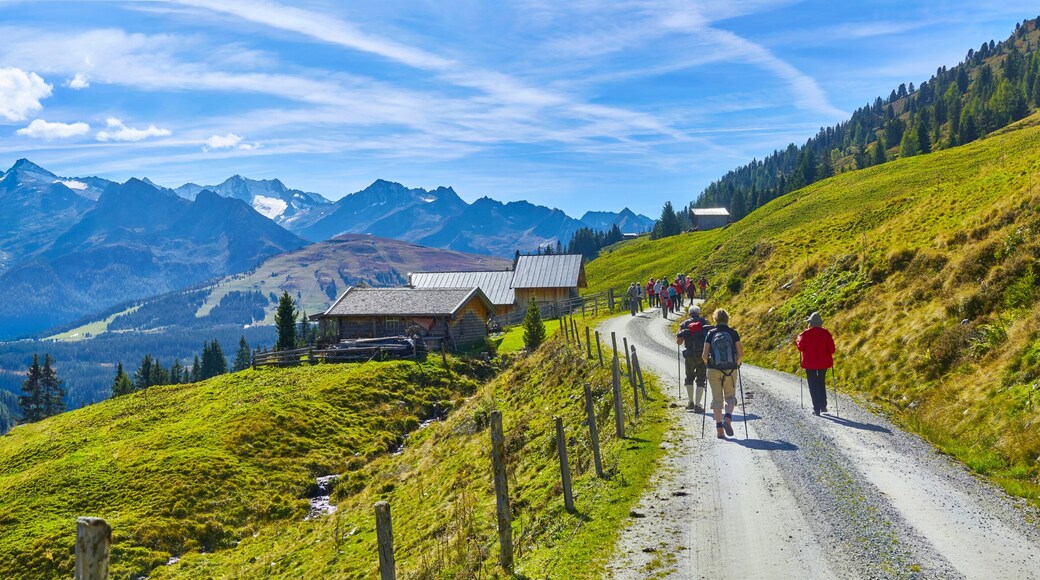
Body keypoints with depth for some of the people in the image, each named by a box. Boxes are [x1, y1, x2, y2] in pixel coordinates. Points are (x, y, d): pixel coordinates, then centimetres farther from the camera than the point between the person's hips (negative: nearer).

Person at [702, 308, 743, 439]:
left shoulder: (710, 334, -2)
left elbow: (704, 355, -6)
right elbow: (740, 354, -4)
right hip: (730, 370, 0)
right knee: (730, 396, 16)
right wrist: (737, 363, 15)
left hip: (714, 370, 0)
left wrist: (707, 363, 15)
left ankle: (719, 429, 5)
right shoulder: (733, 333, -2)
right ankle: (728, 418, -10)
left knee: (717, 398, 8)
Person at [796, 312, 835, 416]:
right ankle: (823, 406, 19)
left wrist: (798, 340, 15)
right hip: (823, 362, 3)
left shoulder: (806, 333, -12)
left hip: (810, 362, -2)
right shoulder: (825, 333, -6)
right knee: (821, 383, 21)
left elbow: (801, 347, -4)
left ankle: (817, 409, 0)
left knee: (813, 385, 4)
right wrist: (829, 358, 15)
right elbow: (831, 349, -5)